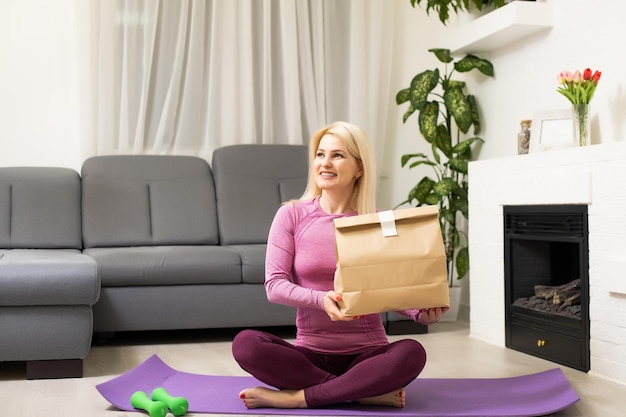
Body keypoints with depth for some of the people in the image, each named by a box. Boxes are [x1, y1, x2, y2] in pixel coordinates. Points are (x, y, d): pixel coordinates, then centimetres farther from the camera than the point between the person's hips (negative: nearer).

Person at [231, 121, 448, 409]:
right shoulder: (292, 215, -1)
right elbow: (274, 285, -6)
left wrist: (421, 314, -21)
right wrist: (321, 299, -25)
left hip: (365, 352, 0)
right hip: (310, 352, 1)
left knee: (412, 353, -30)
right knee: (245, 343, -26)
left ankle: (294, 397, -23)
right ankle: (365, 391, -21)